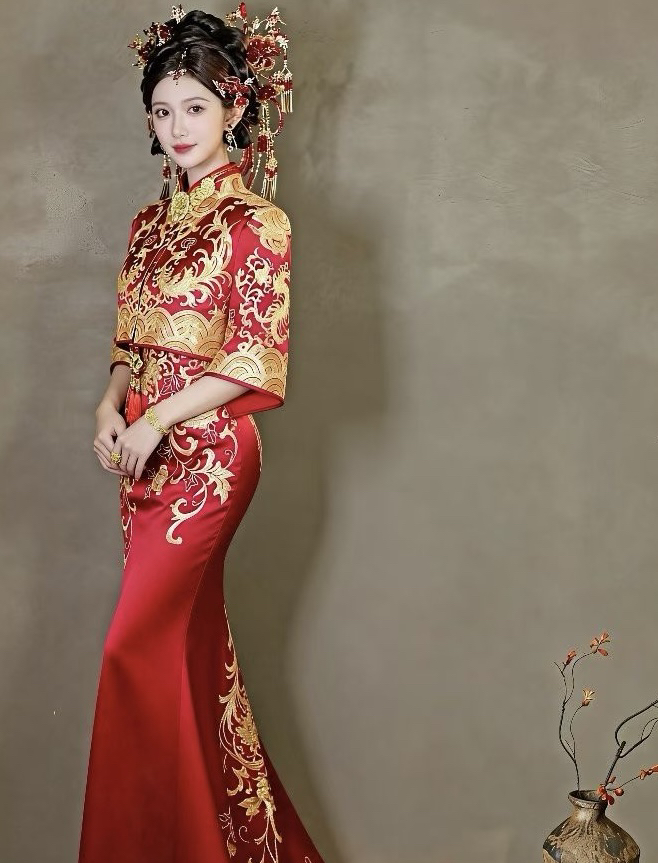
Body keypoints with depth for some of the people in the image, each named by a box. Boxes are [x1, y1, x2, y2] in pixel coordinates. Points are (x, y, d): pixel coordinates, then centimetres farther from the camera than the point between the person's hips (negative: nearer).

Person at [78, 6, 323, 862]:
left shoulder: (255, 223, -8)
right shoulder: (151, 223, 13)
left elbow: (256, 358, -13)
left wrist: (160, 419, -16)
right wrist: (110, 405, -1)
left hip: (208, 452, -7)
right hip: (146, 454, 7)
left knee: (138, 645, -9)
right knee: (191, 642, 11)